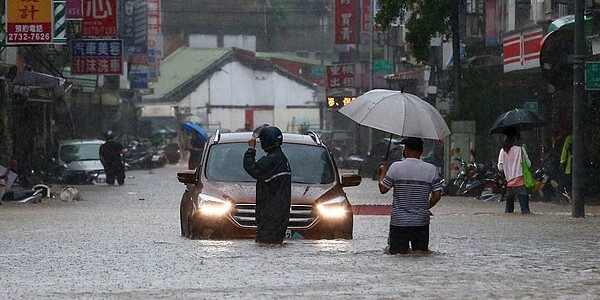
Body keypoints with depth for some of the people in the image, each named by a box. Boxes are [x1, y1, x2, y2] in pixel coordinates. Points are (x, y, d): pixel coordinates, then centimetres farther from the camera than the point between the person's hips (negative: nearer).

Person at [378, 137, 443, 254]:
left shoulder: (396, 167, -8)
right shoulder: (431, 169, -3)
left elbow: (383, 189, 0)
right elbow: (437, 194, -2)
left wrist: (383, 173, 19)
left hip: (399, 222, -1)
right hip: (421, 222, 1)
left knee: (396, 253, 4)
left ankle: (403, 251, -23)